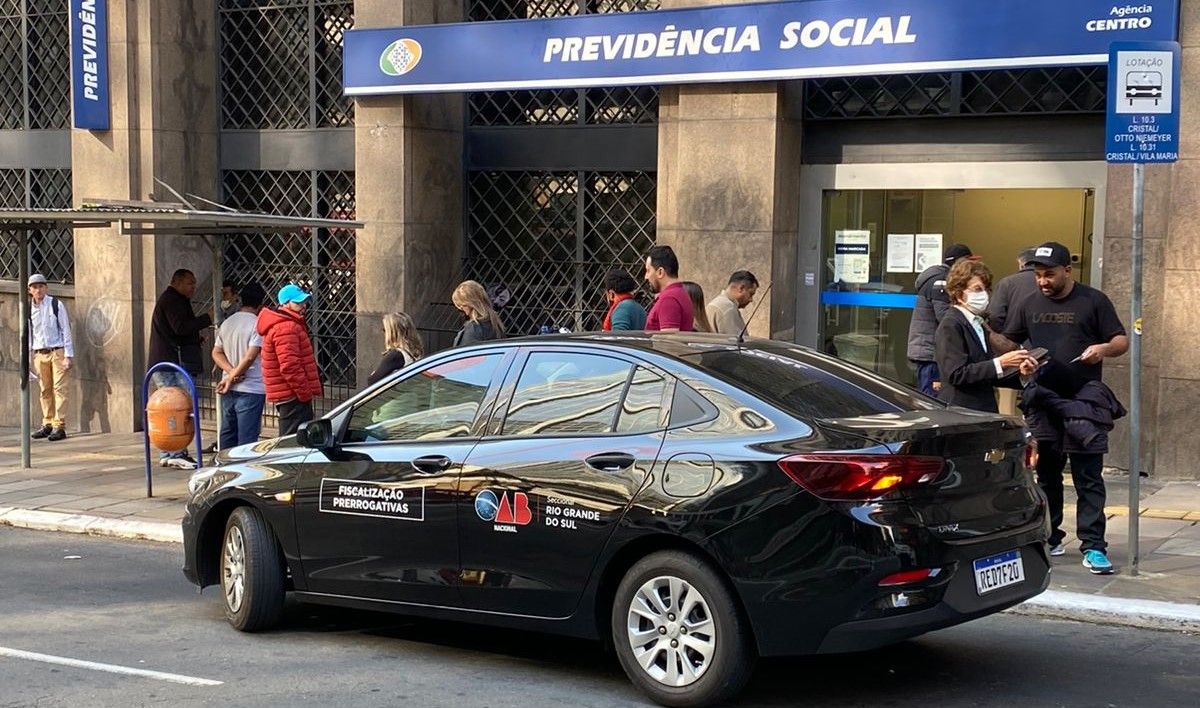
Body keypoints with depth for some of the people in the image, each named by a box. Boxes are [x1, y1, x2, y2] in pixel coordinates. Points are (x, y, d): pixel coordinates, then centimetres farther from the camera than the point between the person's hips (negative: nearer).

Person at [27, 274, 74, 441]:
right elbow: (28, 334, 14)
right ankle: (47, 424, 17)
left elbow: (66, 329, -3)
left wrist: (68, 355, -8)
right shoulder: (29, 309, 7)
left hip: (57, 352, -4)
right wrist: (29, 358, 11)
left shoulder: (56, 305, -4)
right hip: (39, 353, 4)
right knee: (45, 390, 9)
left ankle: (59, 426, -8)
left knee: (59, 388, -7)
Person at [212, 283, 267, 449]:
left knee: (227, 434, 16)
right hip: (251, 390, -7)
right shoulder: (257, 324, -12)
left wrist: (231, 371, -5)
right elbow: (250, 357, -18)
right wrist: (232, 377, -8)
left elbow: (216, 353, 8)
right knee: (247, 438, -5)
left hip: (228, 391, 7)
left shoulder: (227, 322, 10)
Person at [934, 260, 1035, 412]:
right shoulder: (950, 326, -9)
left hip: (984, 410, 9)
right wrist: (1000, 363, -20)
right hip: (959, 413, -9)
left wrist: (1018, 372, 2)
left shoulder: (979, 325, 19)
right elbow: (956, 374, -19)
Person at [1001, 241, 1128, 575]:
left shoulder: (1093, 301, 1)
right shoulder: (1030, 304, 12)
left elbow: (1122, 341, 2)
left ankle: (1093, 547, -7)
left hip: (1084, 400, -4)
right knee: (1046, 474, 11)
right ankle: (1049, 539, 20)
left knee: (1088, 477, -6)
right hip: (1042, 400, 4)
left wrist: (1104, 348, -20)